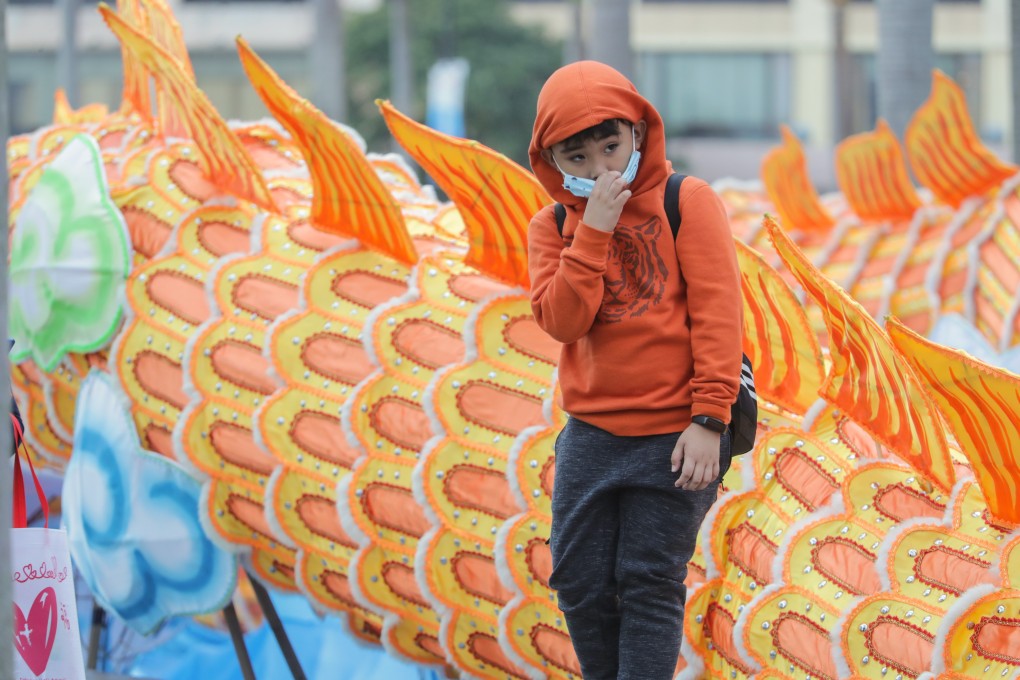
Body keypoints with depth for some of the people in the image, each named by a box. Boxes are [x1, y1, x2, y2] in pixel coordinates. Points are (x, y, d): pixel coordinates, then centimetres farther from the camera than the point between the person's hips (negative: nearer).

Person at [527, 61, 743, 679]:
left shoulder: (688, 203, -4)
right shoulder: (554, 227, 7)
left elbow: (716, 313, -8)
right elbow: (562, 320, -8)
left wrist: (710, 420, -14)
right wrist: (593, 231, -16)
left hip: (674, 436, -4)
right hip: (591, 436, 4)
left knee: (650, 585, -4)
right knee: (581, 583, 4)